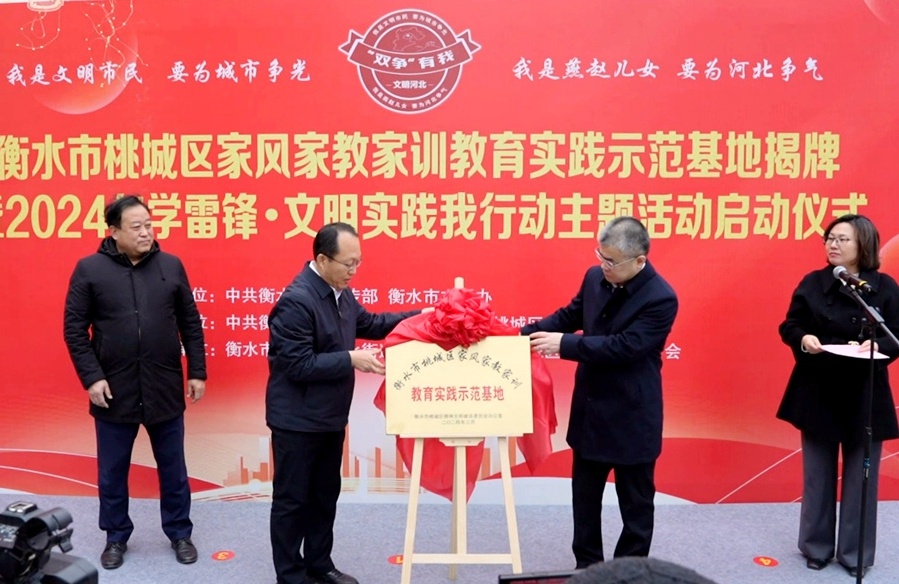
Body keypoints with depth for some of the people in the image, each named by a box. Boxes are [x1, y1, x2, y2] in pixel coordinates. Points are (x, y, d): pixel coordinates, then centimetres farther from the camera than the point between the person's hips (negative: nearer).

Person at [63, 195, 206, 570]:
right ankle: (116, 537, 33)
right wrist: (91, 377, -10)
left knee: (173, 468, 13)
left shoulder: (171, 266, 1)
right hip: (113, 390, -1)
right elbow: (74, 329, -3)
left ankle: (180, 533, 30)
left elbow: (190, 324, 5)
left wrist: (197, 372, 2)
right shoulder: (90, 269, -4)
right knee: (112, 471, 14)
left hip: (165, 389, 1)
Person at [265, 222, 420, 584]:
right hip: (298, 420, -9)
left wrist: (420, 317, 5)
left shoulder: (341, 292, 2)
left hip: (330, 416, 9)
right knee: (292, 499, 8)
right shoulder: (296, 301, -24)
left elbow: (369, 324, 15)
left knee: (325, 495, 20)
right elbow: (298, 365, -26)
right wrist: (351, 359, -28)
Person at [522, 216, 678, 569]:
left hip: (632, 417, -6)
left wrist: (564, 344, -28)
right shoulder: (595, 277, -1)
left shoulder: (661, 299, -21)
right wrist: (528, 333, -2)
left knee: (635, 502, 12)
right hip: (589, 409, 7)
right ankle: (587, 566, 35)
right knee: (585, 495, 18)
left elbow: (623, 346, -28)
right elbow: (570, 315, 12)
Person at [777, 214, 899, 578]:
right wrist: (803, 339, -19)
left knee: (859, 476, 8)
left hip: (865, 396, -1)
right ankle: (816, 547, 26)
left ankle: (855, 553, 23)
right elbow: (789, 326, 1)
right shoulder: (812, 283, 1)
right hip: (818, 393, 1)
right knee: (818, 475, 11)